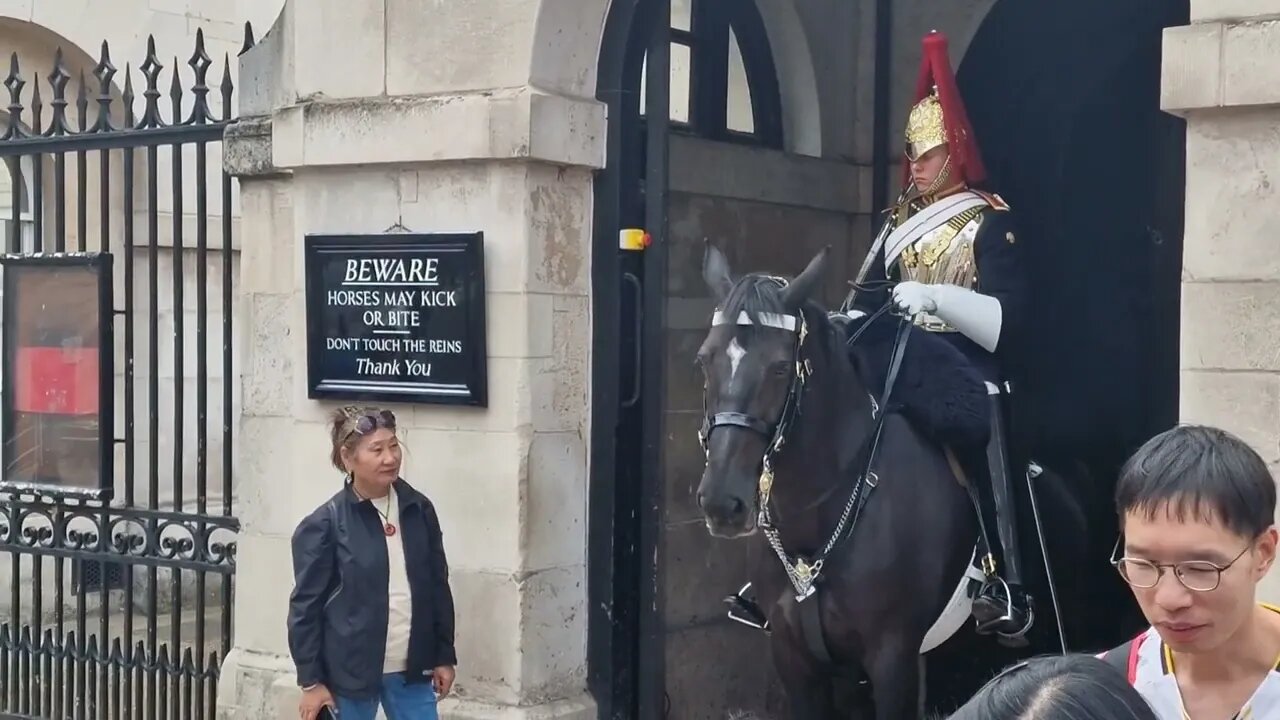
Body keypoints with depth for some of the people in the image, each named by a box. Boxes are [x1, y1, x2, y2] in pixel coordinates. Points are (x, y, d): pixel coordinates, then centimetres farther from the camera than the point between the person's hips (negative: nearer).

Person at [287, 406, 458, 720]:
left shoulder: (418, 510, 1)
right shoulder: (325, 524, -11)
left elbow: (438, 587, 9)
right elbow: (306, 606, -8)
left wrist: (444, 656, 9)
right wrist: (311, 681, -9)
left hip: (410, 668, 4)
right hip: (349, 670, -4)